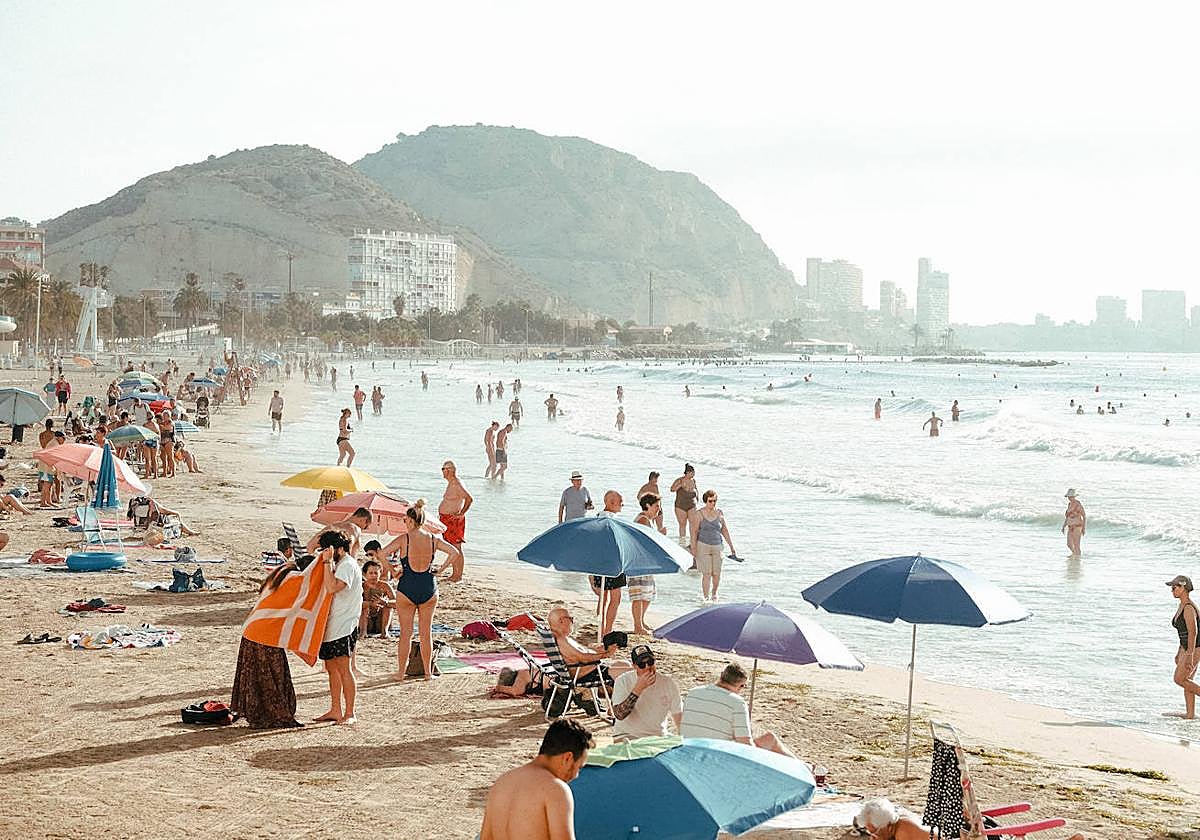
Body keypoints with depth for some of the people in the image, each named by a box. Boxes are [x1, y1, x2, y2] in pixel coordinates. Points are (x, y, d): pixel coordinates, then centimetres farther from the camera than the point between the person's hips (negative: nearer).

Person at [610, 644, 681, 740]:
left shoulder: (667, 682, 0)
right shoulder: (623, 681, -8)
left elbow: (678, 715, 8)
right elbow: (619, 715, -19)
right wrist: (638, 689, -23)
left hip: (658, 736, 3)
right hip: (628, 736, -2)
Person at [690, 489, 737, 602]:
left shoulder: (719, 513, 5)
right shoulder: (699, 514, -4)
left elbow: (725, 531, 11)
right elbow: (694, 532, -4)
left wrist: (731, 547, 12)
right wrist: (693, 548, -11)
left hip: (717, 546, 3)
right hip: (703, 546, -3)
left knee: (717, 574, 2)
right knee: (707, 574, -6)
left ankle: (714, 593, 29)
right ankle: (706, 597, 3)